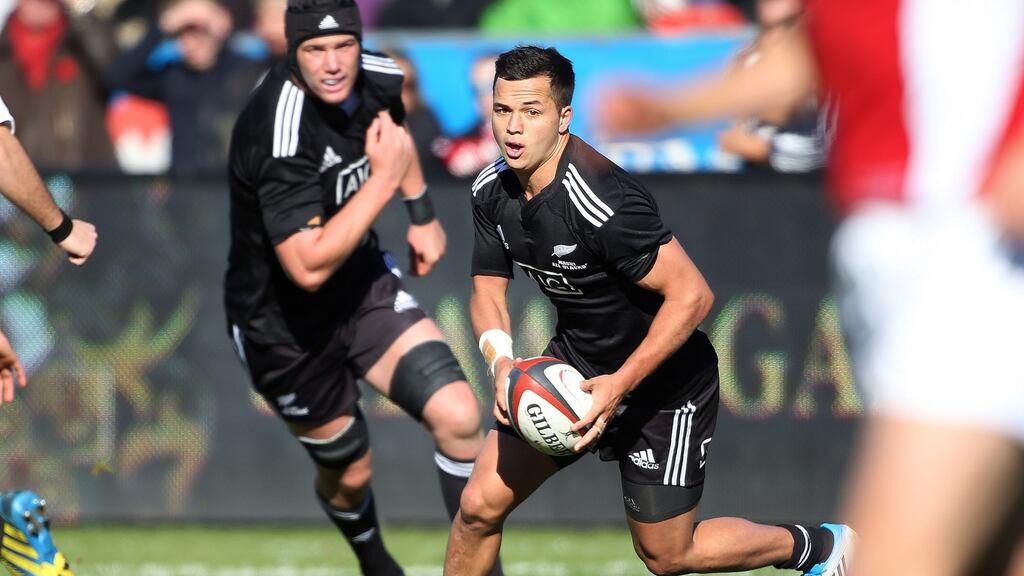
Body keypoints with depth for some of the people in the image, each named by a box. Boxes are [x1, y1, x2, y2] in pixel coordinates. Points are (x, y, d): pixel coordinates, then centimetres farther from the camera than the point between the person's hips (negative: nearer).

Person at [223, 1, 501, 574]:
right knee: (349, 473, 14)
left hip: (363, 281, 5)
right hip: (284, 325, -5)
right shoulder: (279, 135, -35)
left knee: (460, 417, -14)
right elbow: (309, 267, -39)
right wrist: (383, 179, -36)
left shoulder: (378, 78, -12)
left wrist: (424, 214, 19)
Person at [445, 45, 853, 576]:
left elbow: (691, 295, -29)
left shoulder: (602, 202, -33)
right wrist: (501, 364, -17)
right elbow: (488, 289, 4)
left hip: (664, 385, -6)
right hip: (575, 364, 6)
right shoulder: (492, 190, -8)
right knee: (480, 504, -2)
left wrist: (620, 384, -33)